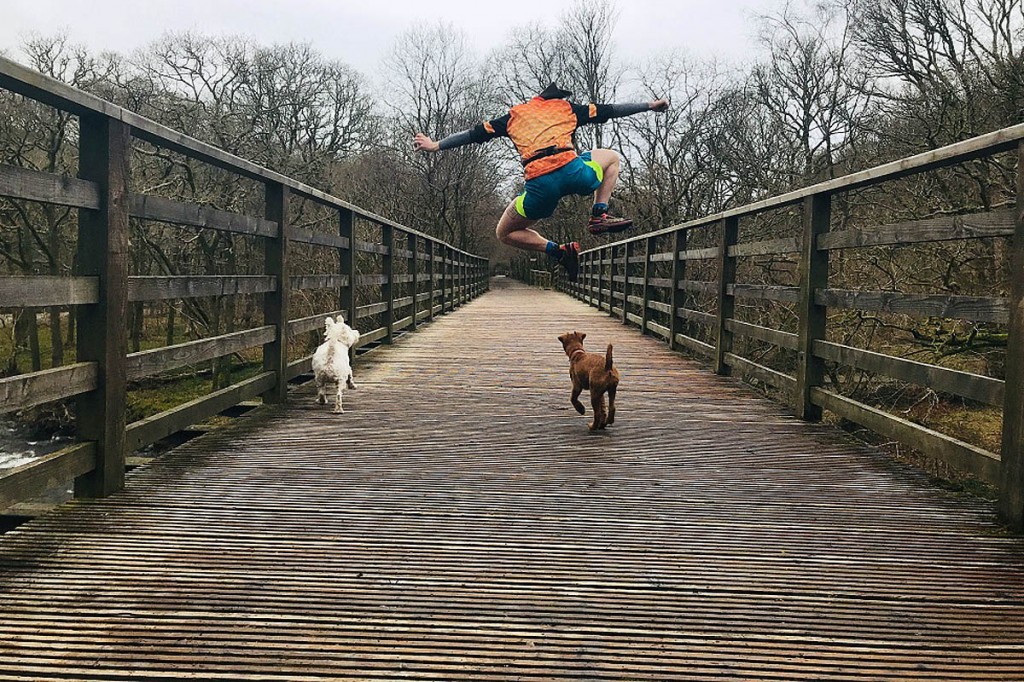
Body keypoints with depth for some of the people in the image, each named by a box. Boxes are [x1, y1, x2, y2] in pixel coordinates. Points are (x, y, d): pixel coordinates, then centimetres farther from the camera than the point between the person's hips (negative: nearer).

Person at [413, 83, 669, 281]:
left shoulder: (515, 114, 25)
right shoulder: (567, 108, 23)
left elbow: (475, 133, 25)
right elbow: (609, 110, 27)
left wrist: (435, 145, 32)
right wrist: (650, 105, 37)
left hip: (540, 187, 0)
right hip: (573, 172, 0)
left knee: (505, 233, 22)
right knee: (611, 157, 32)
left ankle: (558, 250, 1)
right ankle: (600, 215, 13)